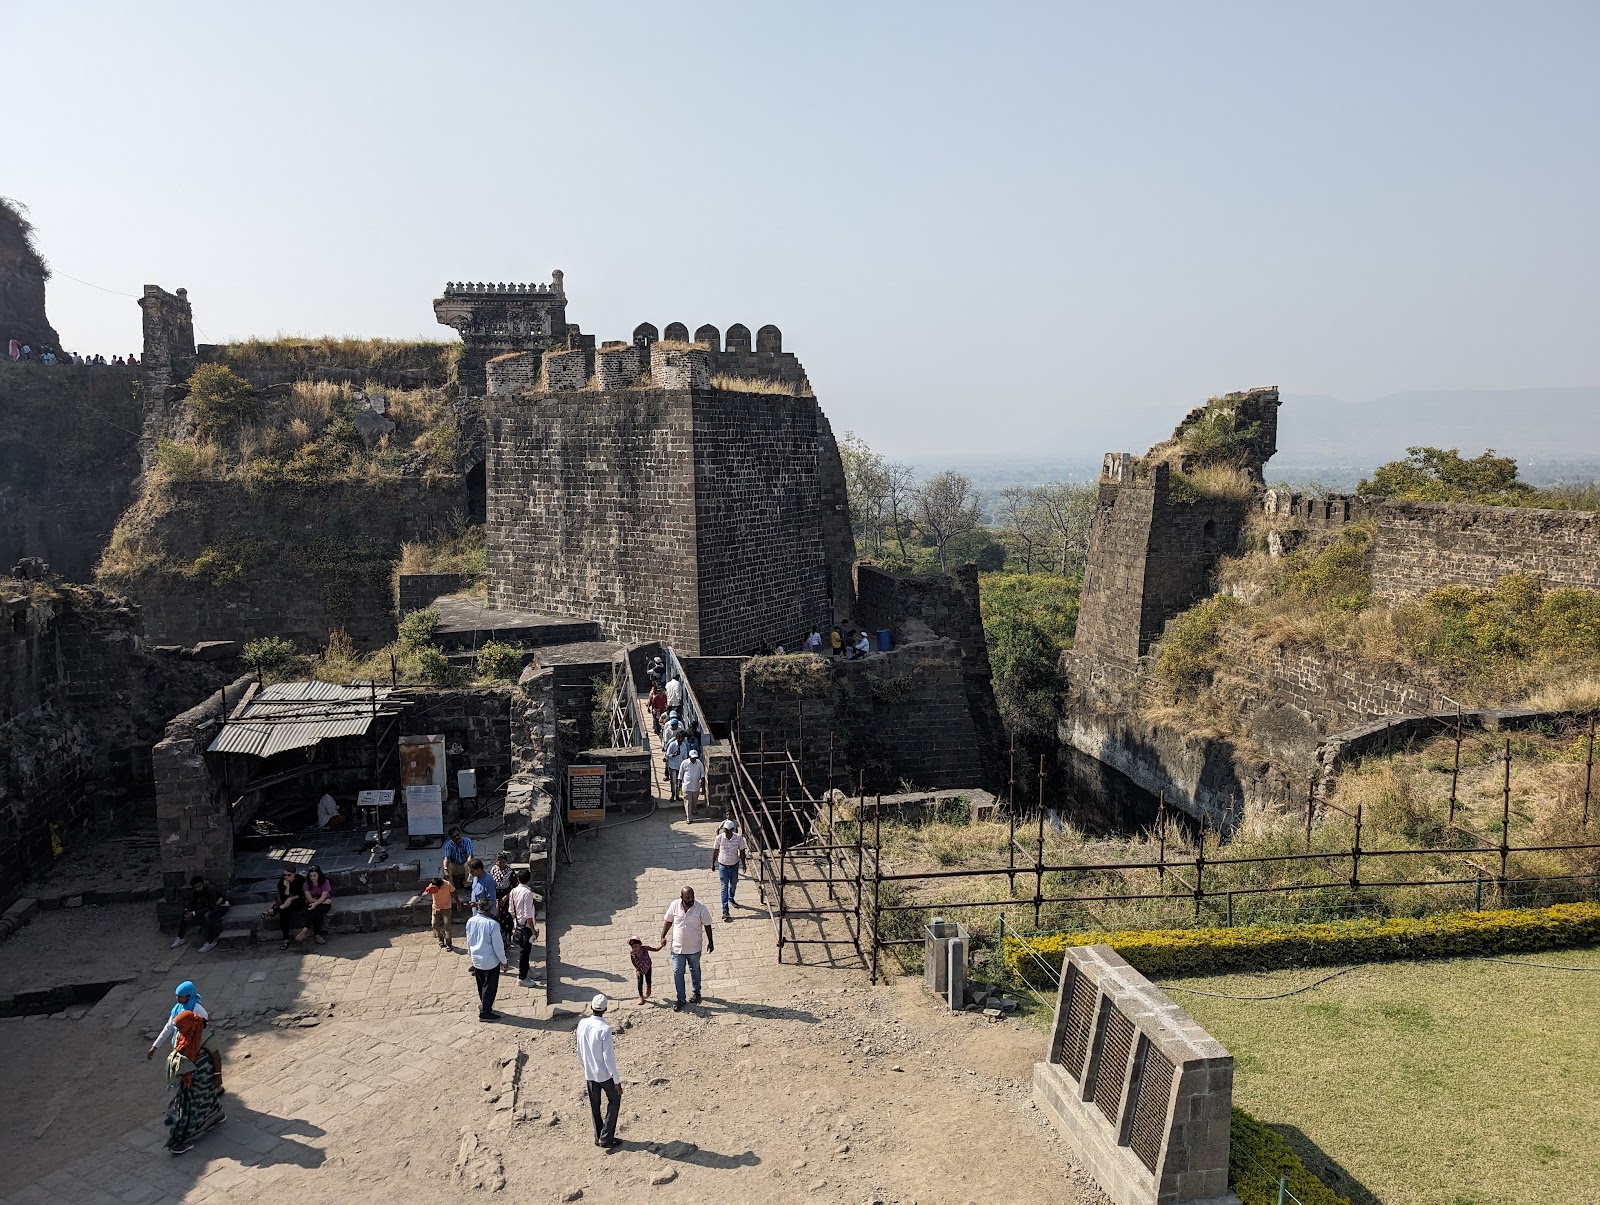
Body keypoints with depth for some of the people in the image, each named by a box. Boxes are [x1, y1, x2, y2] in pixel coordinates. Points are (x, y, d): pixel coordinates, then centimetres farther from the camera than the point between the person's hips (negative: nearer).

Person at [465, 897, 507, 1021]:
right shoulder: (492, 924, -26)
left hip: (476, 960, 6)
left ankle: (484, 1004, 38)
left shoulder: (470, 921, -7)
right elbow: (498, 945, -18)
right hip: (490, 961, -6)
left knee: (481, 985, 22)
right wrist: (503, 961, -5)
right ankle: (485, 1012, 16)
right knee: (490, 986, 9)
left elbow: (469, 941, 8)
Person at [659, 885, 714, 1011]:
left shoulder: (701, 908, -21)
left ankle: (697, 992, 43)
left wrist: (710, 942, 0)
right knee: (677, 973, 7)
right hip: (677, 947, 1)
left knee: (695, 971, 20)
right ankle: (680, 999, 24)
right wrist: (663, 936, 0)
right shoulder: (674, 905, -15)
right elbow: (668, 921, 1)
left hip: (694, 948, -1)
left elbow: (707, 925, -8)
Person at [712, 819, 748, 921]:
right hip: (723, 865, -2)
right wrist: (713, 863, 4)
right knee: (725, 887, -4)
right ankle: (725, 911, -3)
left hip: (734, 865, 2)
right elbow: (715, 851, -2)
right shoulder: (719, 838, -16)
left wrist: (743, 863, -1)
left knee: (733, 884, 22)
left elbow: (742, 851, -2)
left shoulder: (738, 838, -15)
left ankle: (731, 899, 52)